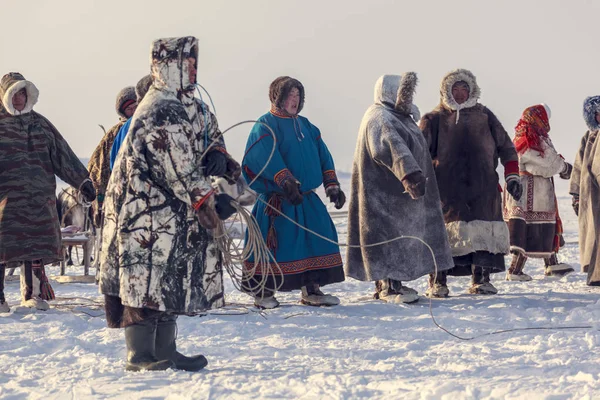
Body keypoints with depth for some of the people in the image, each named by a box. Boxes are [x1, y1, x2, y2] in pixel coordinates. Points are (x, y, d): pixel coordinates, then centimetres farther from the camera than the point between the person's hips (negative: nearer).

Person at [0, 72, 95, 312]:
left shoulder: (39, 123, 16)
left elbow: (62, 154, 15)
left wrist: (81, 181, 10)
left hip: (39, 197, 4)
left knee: (37, 245, 3)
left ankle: (33, 295, 12)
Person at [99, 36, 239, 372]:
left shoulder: (188, 105, 13)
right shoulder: (162, 112, -20)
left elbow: (209, 132, 22)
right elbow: (180, 171, -22)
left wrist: (219, 156, -1)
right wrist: (207, 202, -16)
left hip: (171, 213, 10)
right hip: (145, 209, -10)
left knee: (171, 278, 13)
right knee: (148, 280, -8)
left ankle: (165, 351, 20)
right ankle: (140, 355, -2)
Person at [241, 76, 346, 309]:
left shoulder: (305, 126, 17)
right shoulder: (266, 126, -6)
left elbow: (323, 157, 14)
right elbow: (269, 158, -22)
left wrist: (332, 185, 4)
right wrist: (287, 182, -34)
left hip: (307, 199, 7)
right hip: (277, 200, -7)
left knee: (319, 237, 4)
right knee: (271, 245, -5)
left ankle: (311, 290, 13)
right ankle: (262, 292, 8)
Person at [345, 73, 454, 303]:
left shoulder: (396, 117, 18)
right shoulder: (380, 119, -18)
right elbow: (394, 148, -36)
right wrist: (410, 174, -49)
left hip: (397, 193, 11)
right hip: (385, 194, -11)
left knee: (398, 235, 12)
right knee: (390, 234, -10)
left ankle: (387, 283, 18)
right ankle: (388, 286, -8)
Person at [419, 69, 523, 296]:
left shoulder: (484, 116, 16)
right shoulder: (434, 119, 9)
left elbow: (506, 147, 19)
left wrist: (512, 177, 11)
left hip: (484, 187, 2)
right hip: (447, 188, -2)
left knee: (483, 231, -5)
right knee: (443, 232, -8)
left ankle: (480, 279, 2)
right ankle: (438, 280, -2)